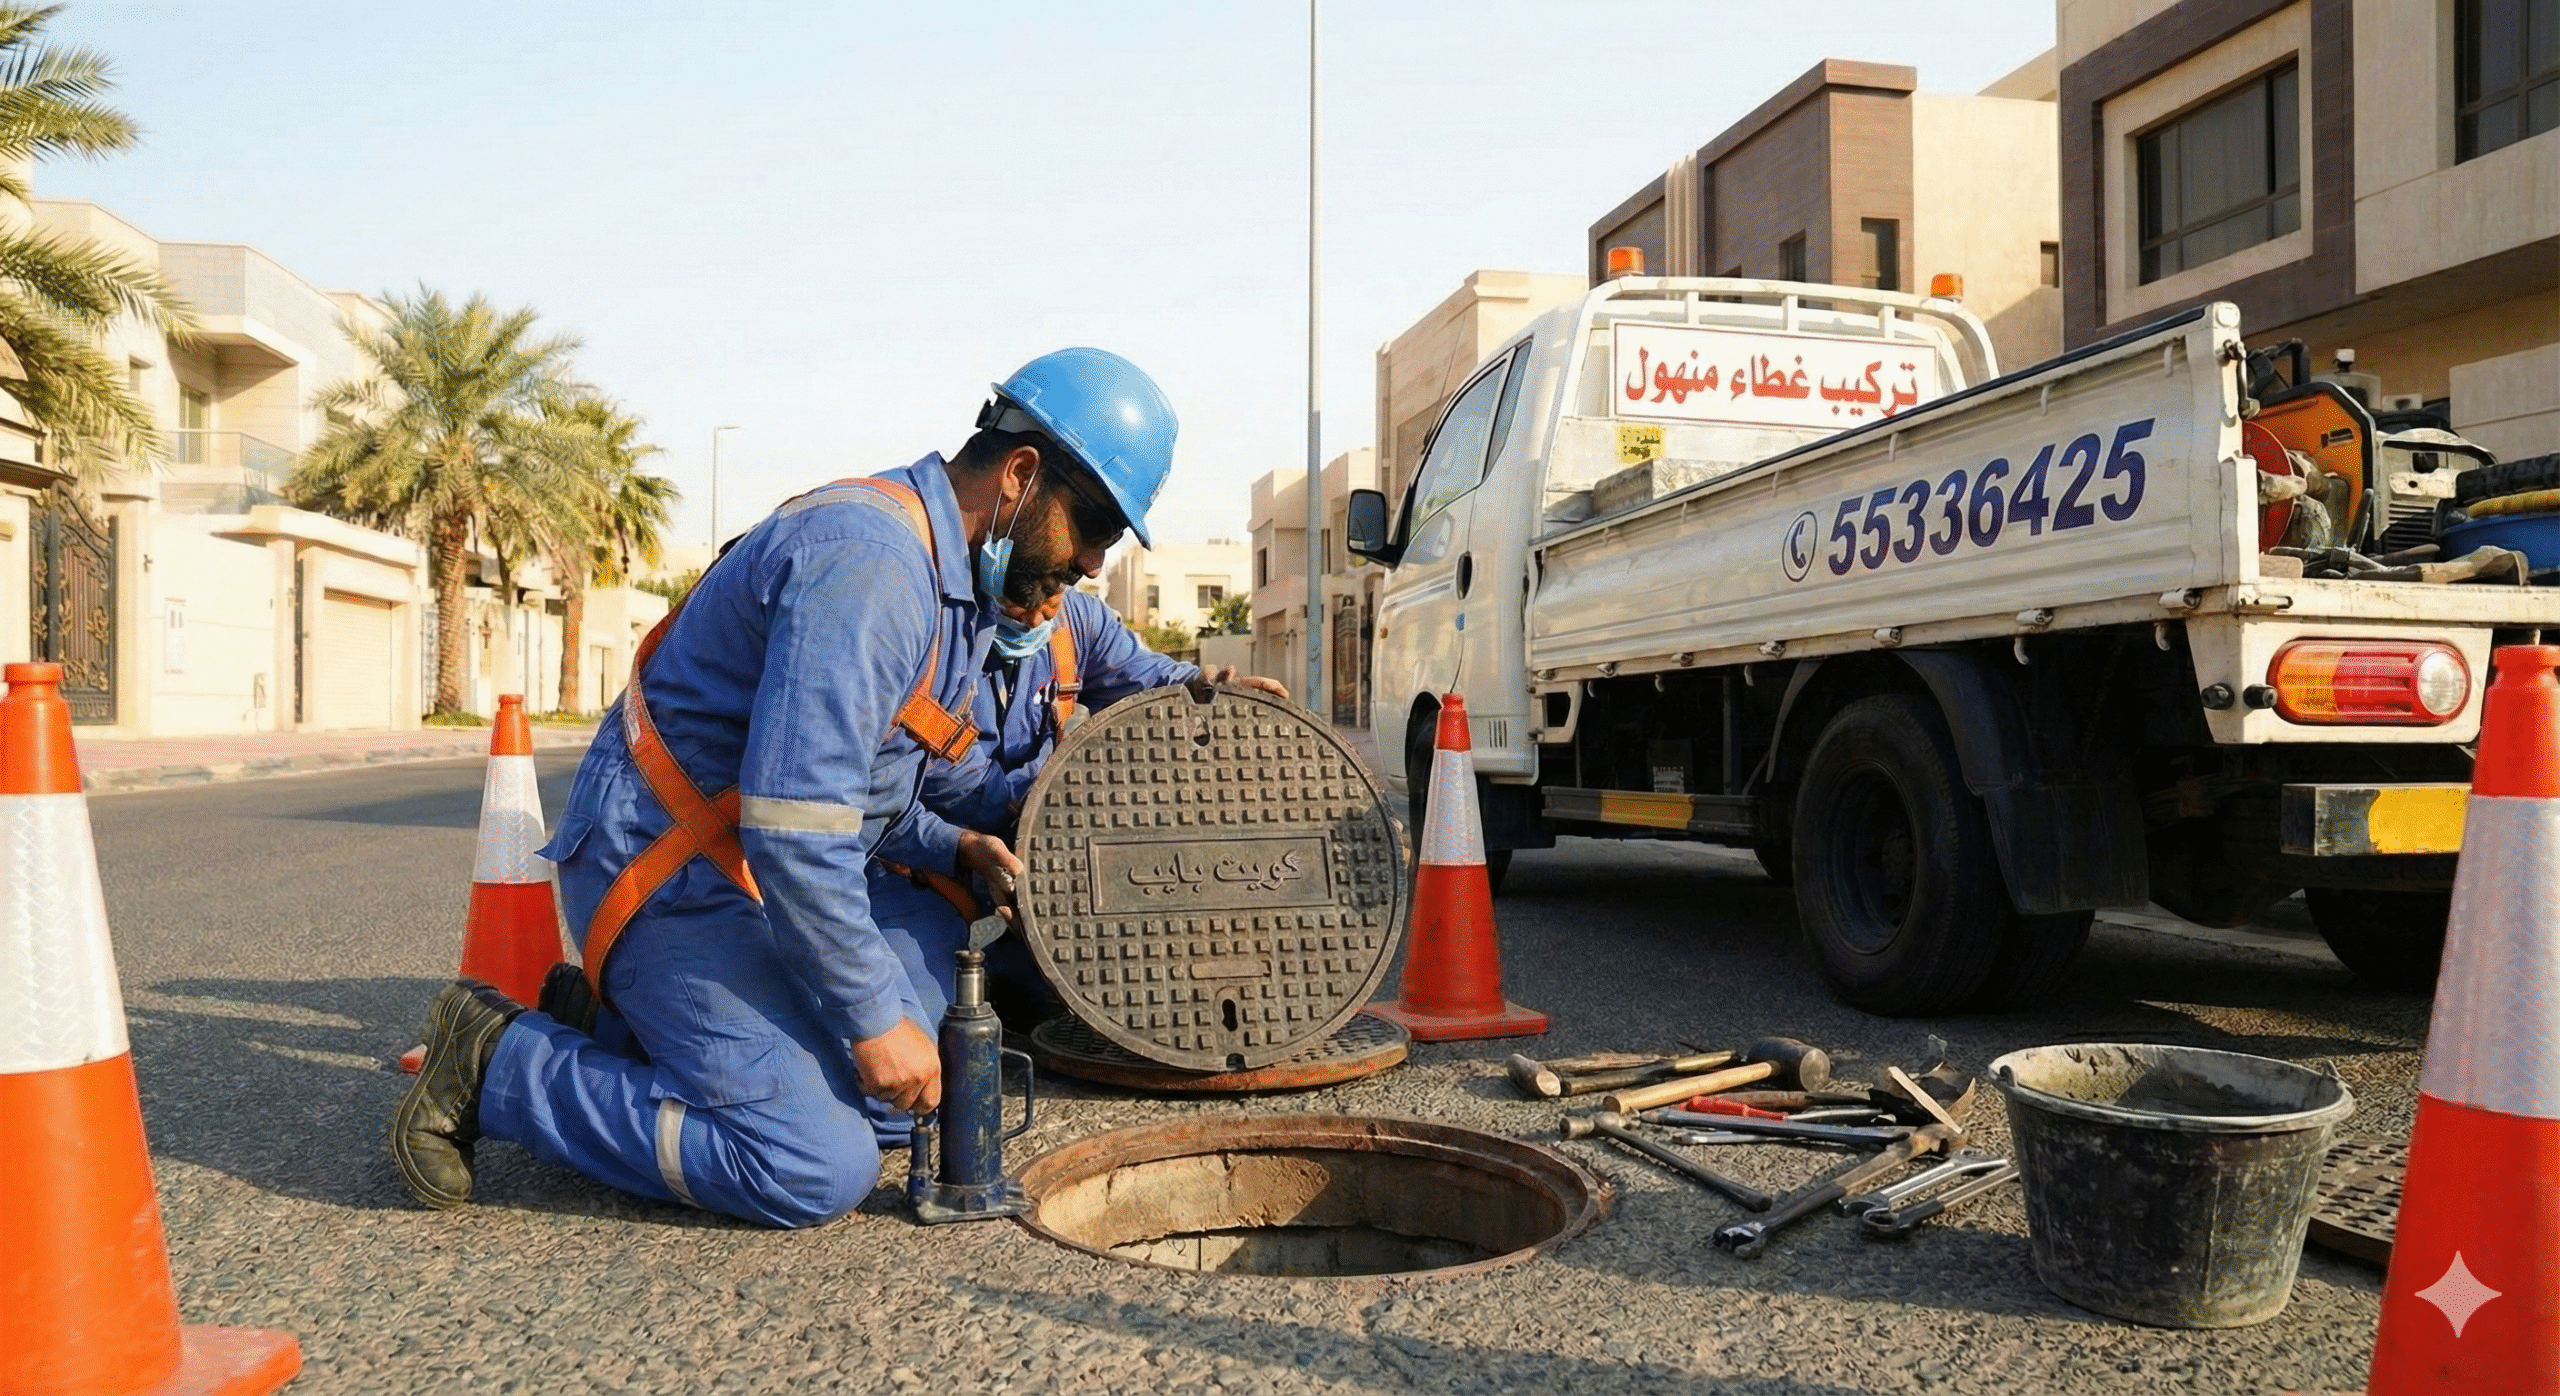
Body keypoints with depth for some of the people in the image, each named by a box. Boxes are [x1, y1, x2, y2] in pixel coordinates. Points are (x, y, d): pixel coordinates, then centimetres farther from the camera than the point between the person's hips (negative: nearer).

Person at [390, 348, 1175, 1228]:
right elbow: (793, 831, -29)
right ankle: (498, 1062, -3)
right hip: (661, 868, -10)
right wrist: (873, 1018, -20)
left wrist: (957, 849, 5)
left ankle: (612, 1028, 15)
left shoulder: (952, 577, 8)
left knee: (910, 1083, 9)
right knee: (819, 1171, -16)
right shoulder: (868, 561, -25)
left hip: (752, 877, 10)